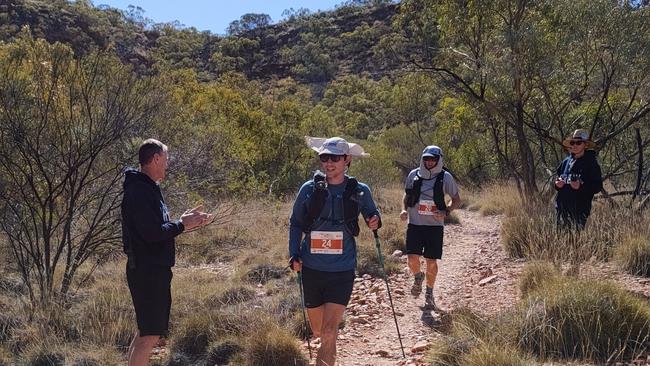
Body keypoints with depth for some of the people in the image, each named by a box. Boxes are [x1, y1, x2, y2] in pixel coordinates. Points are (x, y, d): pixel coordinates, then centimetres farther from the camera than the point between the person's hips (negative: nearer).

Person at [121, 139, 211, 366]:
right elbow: (152, 233, -24)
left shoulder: (147, 189, 16)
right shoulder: (139, 191, -17)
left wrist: (185, 222, 8)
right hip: (148, 270, -11)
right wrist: (181, 224, -12)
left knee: (146, 333, 17)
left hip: (154, 270, 11)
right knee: (150, 336, -9)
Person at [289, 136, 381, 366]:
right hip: (312, 269, 2)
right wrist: (294, 255, -4)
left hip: (342, 271, -2)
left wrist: (375, 222, -11)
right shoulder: (309, 189, -3)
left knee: (329, 333, -14)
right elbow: (295, 223, 8)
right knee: (318, 331, 17)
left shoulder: (359, 191, -4)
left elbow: (372, 216, 13)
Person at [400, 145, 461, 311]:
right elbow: (406, 196, 17)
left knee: (431, 261, 2)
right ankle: (417, 277, 26)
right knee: (412, 257, -9)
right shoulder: (414, 175, 2)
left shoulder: (445, 177, -3)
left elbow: (457, 200, 5)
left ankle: (429, 294, 23)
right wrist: (404, 210, -2)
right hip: (415, 224, 1)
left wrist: (446, 211, -13)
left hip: (435, 225, -1)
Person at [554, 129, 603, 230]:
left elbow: (598, 186, -4)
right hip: (562, 208, 5)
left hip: (580, 209, -5)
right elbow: (557, 177, 25)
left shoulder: (591, 163, -1)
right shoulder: (566, 162, 13)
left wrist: (581, 187, -20)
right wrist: (557, 184, 2)